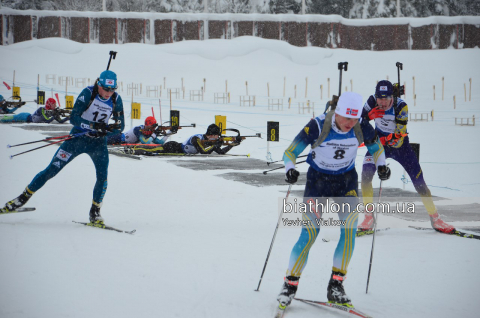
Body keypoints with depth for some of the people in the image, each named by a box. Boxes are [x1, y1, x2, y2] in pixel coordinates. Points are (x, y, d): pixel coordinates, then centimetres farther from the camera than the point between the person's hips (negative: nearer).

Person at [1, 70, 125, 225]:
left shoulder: (116, 100, -8)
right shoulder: (88, 93, -18)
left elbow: (120, 125, -2)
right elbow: (74, 118, -22)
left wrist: (106, 130, -23)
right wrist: (94, 126, -35)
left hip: (98, 143, 2)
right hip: (78, 138, -2)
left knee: (103, 177, -16)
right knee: (51, 170, -2)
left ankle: (95, 213, 1)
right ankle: (24, 197, 13)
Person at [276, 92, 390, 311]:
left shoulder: (362, 128, -15)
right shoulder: (317, 127, -26)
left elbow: (376, 147, 7)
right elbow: (290, 152, -21)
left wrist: (381, 165, -9)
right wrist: (290, 170, -40)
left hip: (347, 180, 3)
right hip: (318, 180, -3)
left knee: (349, 228, -14)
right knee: (310, 233, -11)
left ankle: (336, 286, -6)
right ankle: (290, 285, 1)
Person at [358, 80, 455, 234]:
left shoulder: (401, 106, -25)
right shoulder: (372, 101, -18)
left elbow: (400, 135, -25)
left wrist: (389, 139, -41)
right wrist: (370, 115, -28)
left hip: (400, 146, -1)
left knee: (419, 181, -3)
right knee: (366, 174, -22)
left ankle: (435, 218, 14)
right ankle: (369, 217, -10)